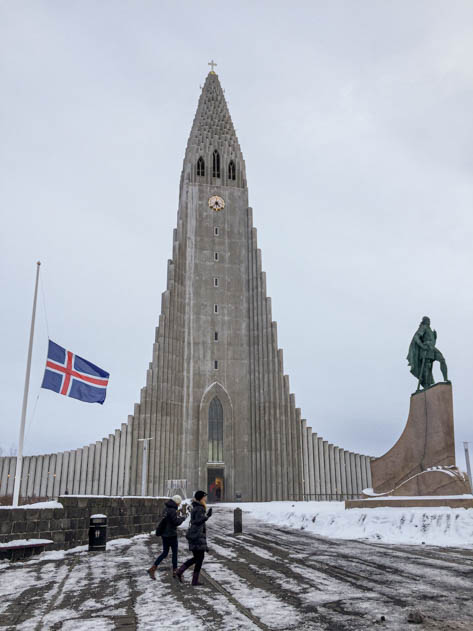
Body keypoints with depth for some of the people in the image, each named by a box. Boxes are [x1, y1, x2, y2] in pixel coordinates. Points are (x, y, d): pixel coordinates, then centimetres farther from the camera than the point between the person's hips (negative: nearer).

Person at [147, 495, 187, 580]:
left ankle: (153, 568, 4)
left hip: (164, 534, 8)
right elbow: (176, 522, -21)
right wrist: (183, 517, -6)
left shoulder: (166, 507, 6)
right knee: (174, 552, 10)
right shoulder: (172, 510, -22)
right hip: (171, 534, -8)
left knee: (165, 553, 14)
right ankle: (175, 571, 21)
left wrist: (178, 514, 12)